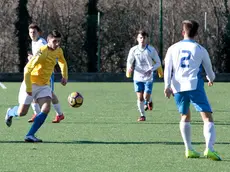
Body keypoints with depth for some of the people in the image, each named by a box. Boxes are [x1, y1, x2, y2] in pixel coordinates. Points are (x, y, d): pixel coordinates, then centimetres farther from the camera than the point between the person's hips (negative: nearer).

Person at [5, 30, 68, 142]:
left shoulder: (58, 51, 1)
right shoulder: (42, 52, -24)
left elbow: (62, 62, 26)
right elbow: (27, 69, -26)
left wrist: (64, 76, 12)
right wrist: (28, 88, -25)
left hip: (44, 85, 6)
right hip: (32, 84, -6)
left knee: (46, 109, -17)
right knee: (22, 112, 1)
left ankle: (30, 135, -13)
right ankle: (10, 113, 40)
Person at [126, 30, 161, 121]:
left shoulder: (151, 50, -7)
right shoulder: (133, 50, -2)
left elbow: (158, 63, 0)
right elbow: (129, 61, 10)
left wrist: (151, 69, -18)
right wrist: (129, 68, -13)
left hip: (148, 77, -2)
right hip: (138, 77, 2)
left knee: (146, 97, -7)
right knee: (140, 97, -2)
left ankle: (149, 101, 31)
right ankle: (142, 115, 14)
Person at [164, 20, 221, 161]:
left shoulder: (173, 48, 11)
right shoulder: (200, 50, 5)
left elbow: (167, 68, 3)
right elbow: (209, 70, 14)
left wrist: (167, 86, 2)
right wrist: (211, 79, 35)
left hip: (178, 87, 4)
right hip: (195, 86, -4)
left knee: (185, 116, 22)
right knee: (208, 117, -6)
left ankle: (189, 150, 16)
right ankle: (209, 148, -25)